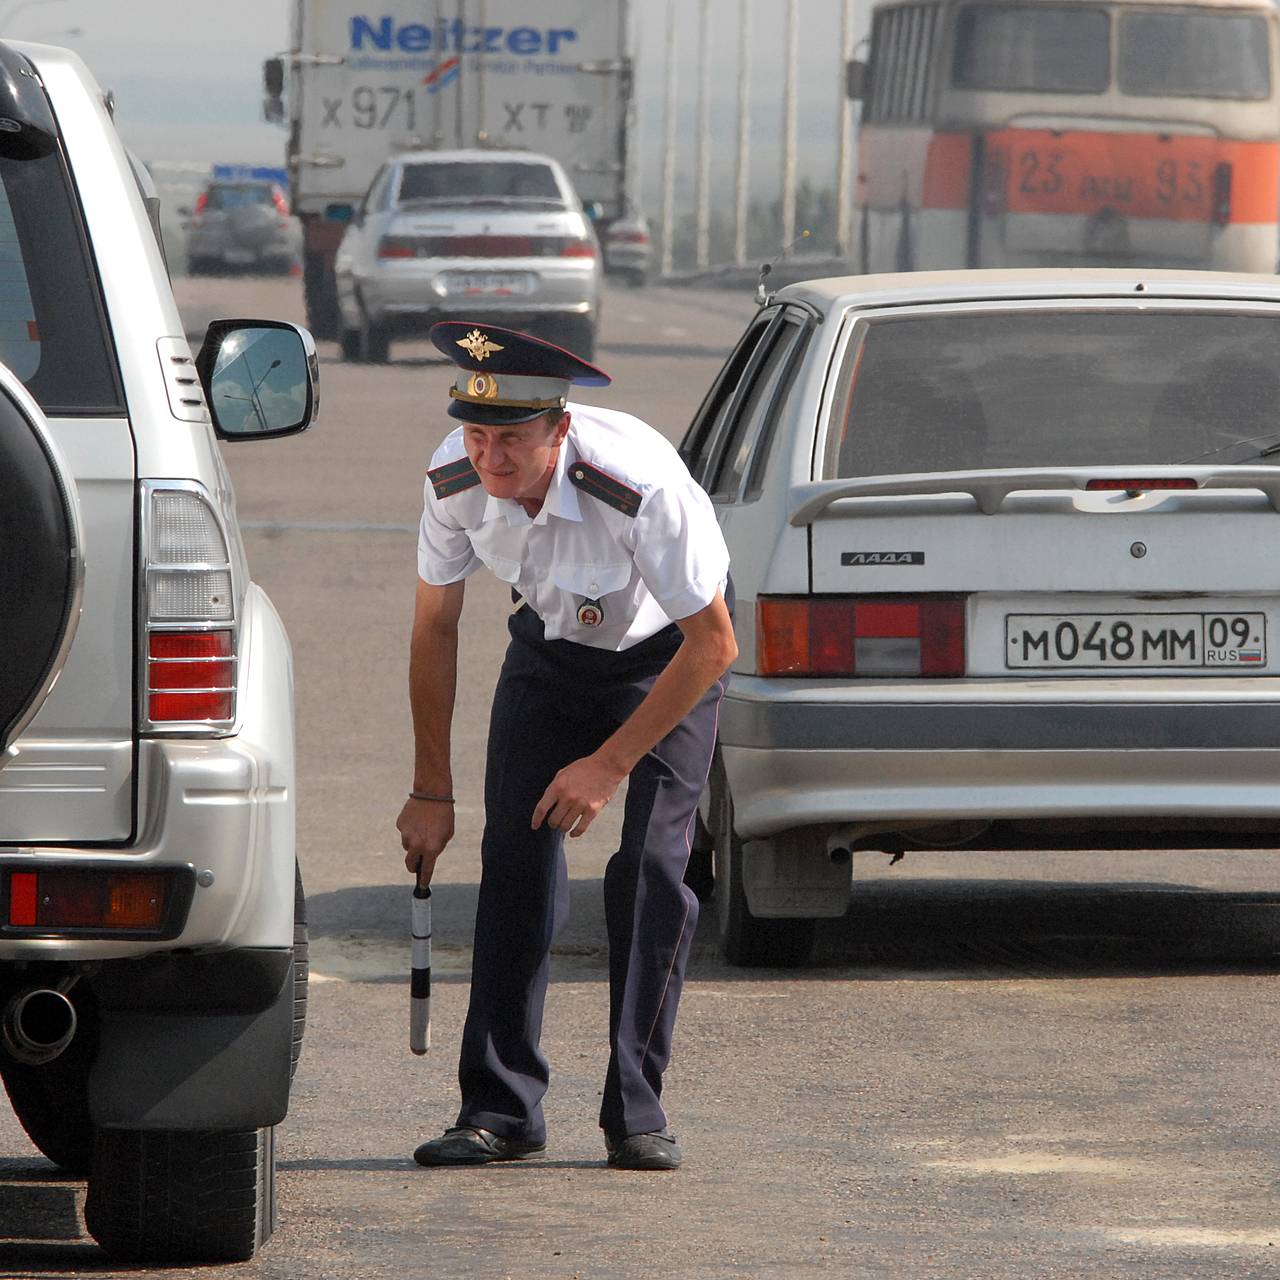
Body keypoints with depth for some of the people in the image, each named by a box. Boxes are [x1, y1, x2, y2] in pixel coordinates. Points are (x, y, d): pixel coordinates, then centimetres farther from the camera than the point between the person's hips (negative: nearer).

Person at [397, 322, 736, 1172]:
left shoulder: (641, 485, -39)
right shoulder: (454, 480, -25)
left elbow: (713, 644, -27)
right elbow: (435, 628, -8)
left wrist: (611, 764, -27)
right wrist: (432, 791, -6)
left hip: (666, 649, -4)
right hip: (551, 644, 4)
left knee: (651, 867, -16)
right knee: (516, 857, -8)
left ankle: (637, 1113, -9)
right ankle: (501, 1110, -5)